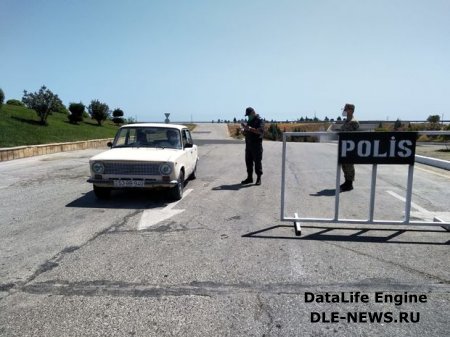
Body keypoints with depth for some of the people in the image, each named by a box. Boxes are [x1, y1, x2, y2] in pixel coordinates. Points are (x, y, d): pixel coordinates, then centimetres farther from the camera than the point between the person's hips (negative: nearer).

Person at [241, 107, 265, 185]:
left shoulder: (259, 120, -6)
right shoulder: (249, 121, 17)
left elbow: (260, 131, -21)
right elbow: (245, 133, 22)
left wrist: (250, 128, -24)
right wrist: (245, 128, 0)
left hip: (256, 144, -7)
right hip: (248, 144, 8)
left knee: (257, 161, -4)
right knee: (248, 161, 9)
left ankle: (259, 178, 3)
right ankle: (249, 178, 18)